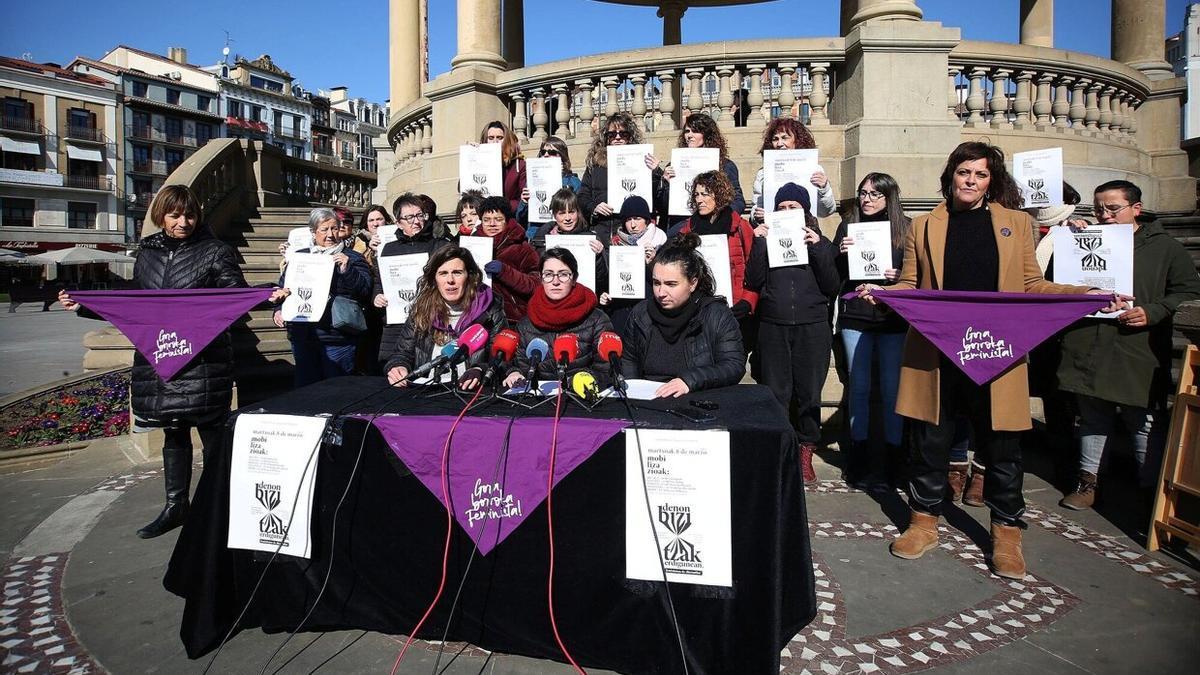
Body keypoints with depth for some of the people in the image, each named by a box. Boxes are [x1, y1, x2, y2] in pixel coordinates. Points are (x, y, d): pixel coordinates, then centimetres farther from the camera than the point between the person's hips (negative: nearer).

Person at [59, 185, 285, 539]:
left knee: (211, 432, 1)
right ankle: (175, 506, 27)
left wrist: (267, 296, -29)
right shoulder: (147, 254, 13)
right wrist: (83, 306, 18)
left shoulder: (215, 251, -2)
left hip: (203, 361, -5)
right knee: (173, 433, 15)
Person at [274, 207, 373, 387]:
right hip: (302, 336, 4)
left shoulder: (352, 258, 3)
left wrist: (347, 270, -20)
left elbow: (366, 291, -8)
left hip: (338, 339, -4)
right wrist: (279, 310, 4)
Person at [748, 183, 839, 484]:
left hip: (812, 327, 0)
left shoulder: (820, 243, 10)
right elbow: (753, 281, -2)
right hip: (773, 326, 0)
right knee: (775, 392, 1)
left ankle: (806, 455, 16)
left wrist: (817, 248, -9)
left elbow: (831, 287, -2)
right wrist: (760, 243, -8)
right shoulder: (768, 240, 10)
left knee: (809, 392, 3)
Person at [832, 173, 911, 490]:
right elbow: (834, 276, 6)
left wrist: (899, 277, -15)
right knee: (858, 386, 7)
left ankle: (892, 457, 18)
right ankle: (859, 454, 18)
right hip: (855, 316, 1)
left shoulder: (906, 228, 3)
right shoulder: (848, 226, 7)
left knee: (892, 388, 4)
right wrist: (841, 254, -12)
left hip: (894, 318, -1)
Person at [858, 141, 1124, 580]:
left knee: (1001, 445, 7)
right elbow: (908, 286, 8)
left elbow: (1031, 286, 10)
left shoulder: (1017, 223, 11)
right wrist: (878, 292, -11)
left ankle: (1006, 532, 23)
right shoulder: (924, 227, 9)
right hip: (934, 353, 0)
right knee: (930, 441, 7)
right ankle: (924, 521, 23)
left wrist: (1088, 294, -3)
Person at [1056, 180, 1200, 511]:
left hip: (1139, 357, -2)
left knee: (1146, 425, 6)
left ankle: (1151, 490, 21)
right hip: (1090, 351, 2)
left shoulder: (1164, 247, 4)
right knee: (1092, 419, 14)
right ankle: (1088, 481, 27)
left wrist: (1153, 312, -13)